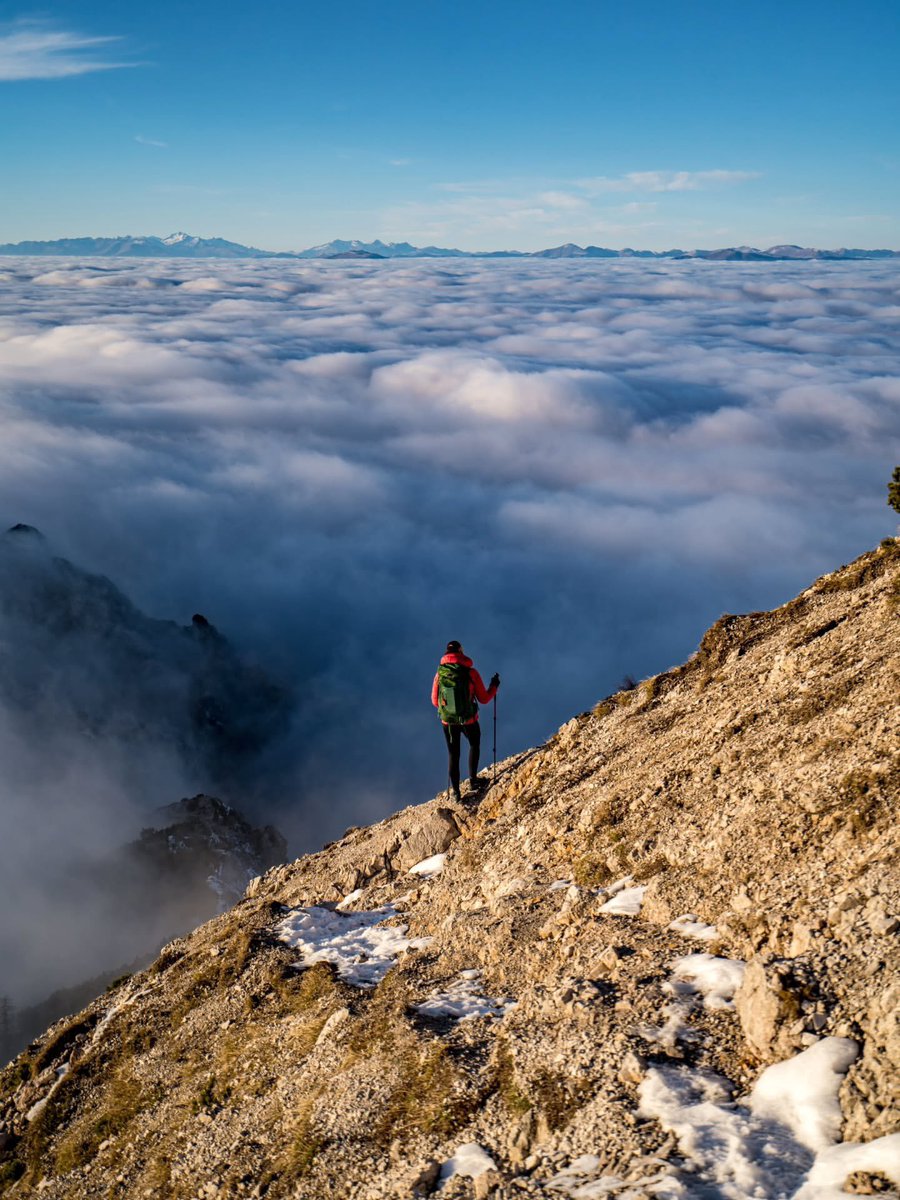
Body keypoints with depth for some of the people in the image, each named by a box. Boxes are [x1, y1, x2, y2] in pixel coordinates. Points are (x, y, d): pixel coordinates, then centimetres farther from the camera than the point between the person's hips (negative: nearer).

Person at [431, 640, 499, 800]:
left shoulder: (440, 673, -8)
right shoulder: (471, 672, -15)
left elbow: (435, 701, 1)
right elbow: (484, 699, -7)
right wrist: (494, 686, 11)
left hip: (448, 722, 2)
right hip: (469, 721, -1)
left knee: (453, 754, 19)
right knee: (474, 745, 29)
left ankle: (456, 791, 21)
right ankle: (473, 779, 27)